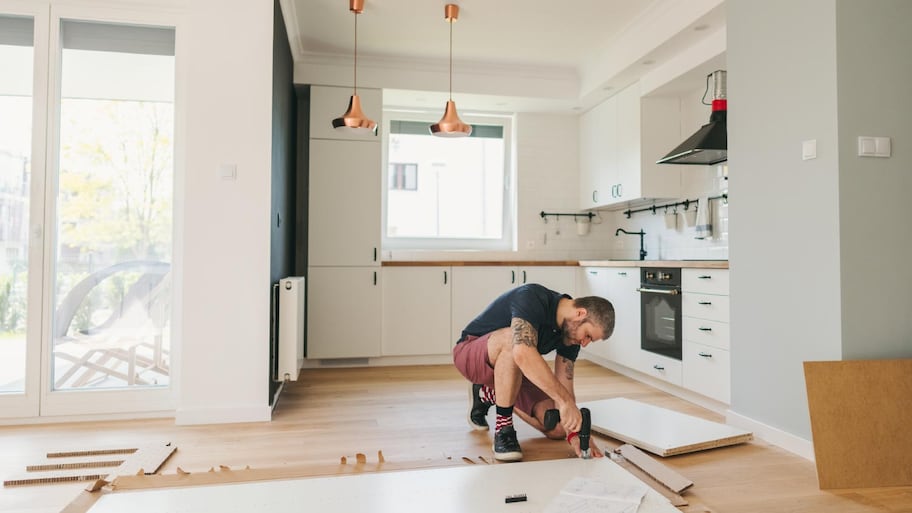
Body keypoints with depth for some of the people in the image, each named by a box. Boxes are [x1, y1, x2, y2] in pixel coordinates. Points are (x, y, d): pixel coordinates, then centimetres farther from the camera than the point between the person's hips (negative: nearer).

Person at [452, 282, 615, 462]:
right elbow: (523, 354, -47)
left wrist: (573, 433, -23)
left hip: (512, 371, 7)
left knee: (557, 429, -5)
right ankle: (503, 429, -23)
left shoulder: (571, 334, -7)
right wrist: (566, 400, -47)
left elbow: (563, 387, -9)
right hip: (471, 353, -7)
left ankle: (488, 395, 17)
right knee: (513, 338, -39)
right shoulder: (533, 297, -30)